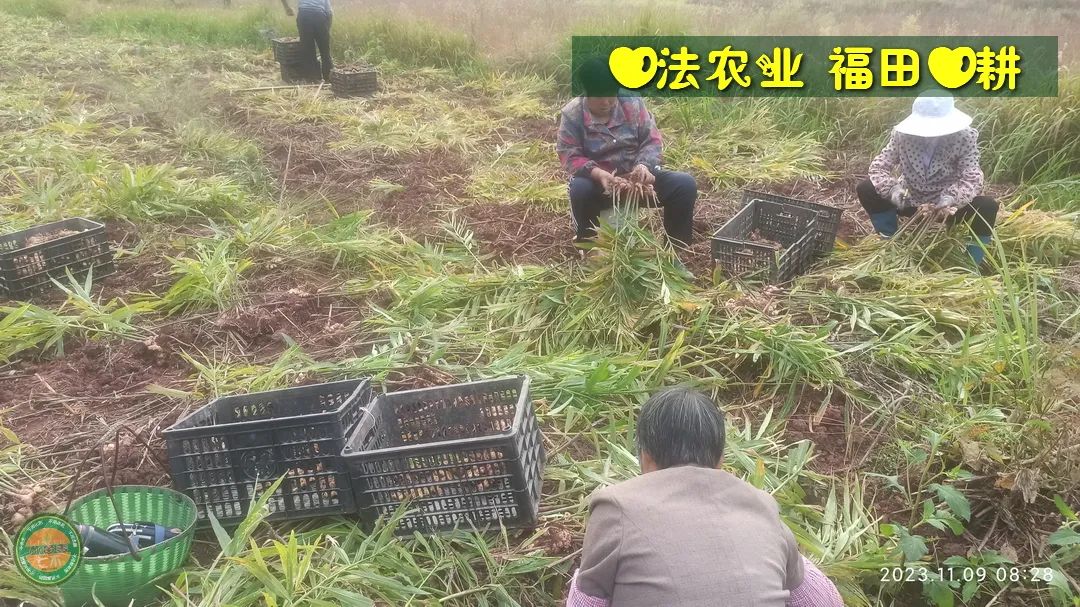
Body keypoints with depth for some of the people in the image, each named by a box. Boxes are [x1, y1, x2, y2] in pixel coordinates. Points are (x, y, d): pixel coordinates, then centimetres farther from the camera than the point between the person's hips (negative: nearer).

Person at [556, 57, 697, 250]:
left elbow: (652, 140, -2)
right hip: (598, 180, -2)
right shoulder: (572, 114, -10)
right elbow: (570, 156, -14)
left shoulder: (633, 103, -3)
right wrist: (599, 174, -32)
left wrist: (644, 165, -24)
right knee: (579, 190, -38)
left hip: (636, 177, 3)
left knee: (685, 184, -18)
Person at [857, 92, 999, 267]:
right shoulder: (902, 134, -14)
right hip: (910, 201, 1)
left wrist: (951, 198, -43)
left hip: (946, 207, -1)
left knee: (987, 207, -29)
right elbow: (878, 166, -13)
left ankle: (973, 266, -5)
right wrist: (892, 189, -34)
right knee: (865, 190, -21)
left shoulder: (964, 138, -15)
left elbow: (972, 179, -21)